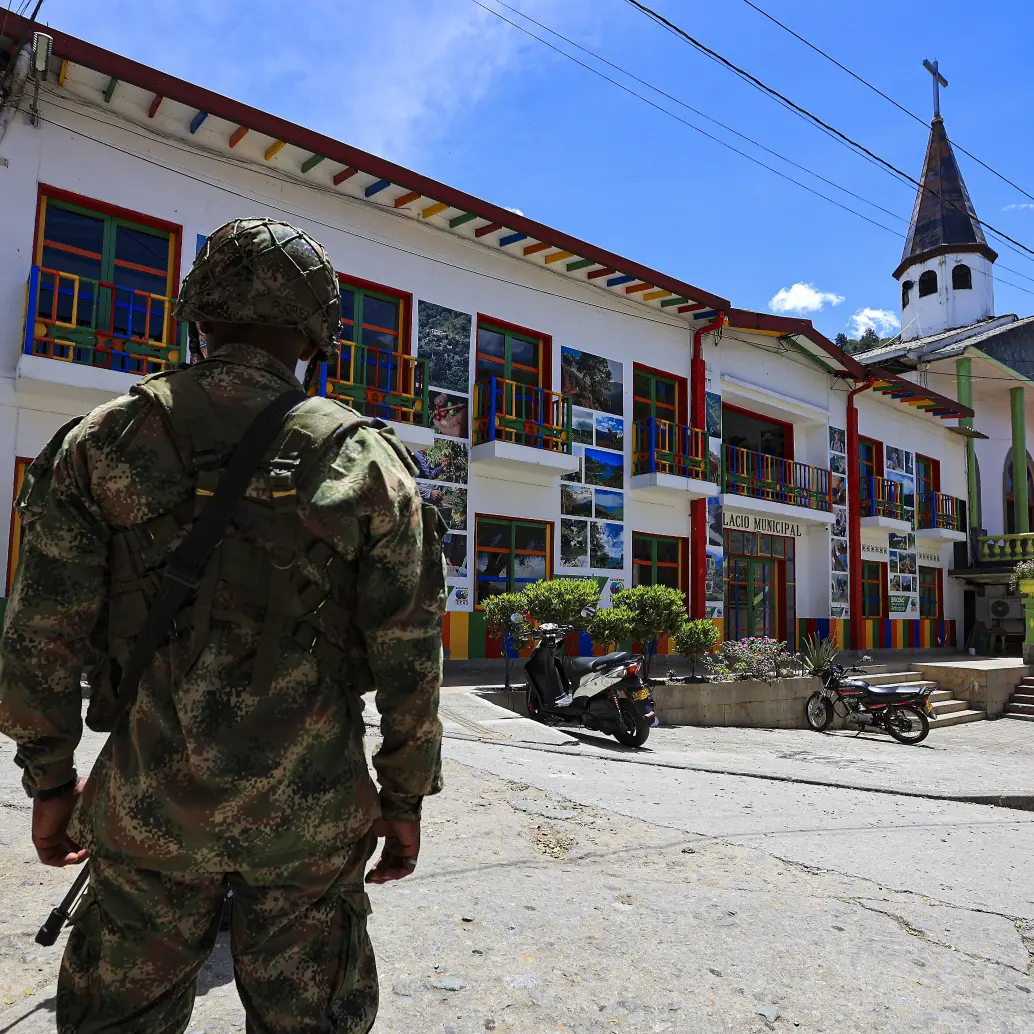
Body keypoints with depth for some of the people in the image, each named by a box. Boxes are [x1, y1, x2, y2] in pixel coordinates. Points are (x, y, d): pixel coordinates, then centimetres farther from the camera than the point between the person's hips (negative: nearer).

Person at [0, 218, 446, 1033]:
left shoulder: (106, 441, -3)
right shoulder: (366, 459, -5)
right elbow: (410, 659, -5)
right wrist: (406, 795, 6)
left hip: (151, 807, 1)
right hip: (313, 814, 0)